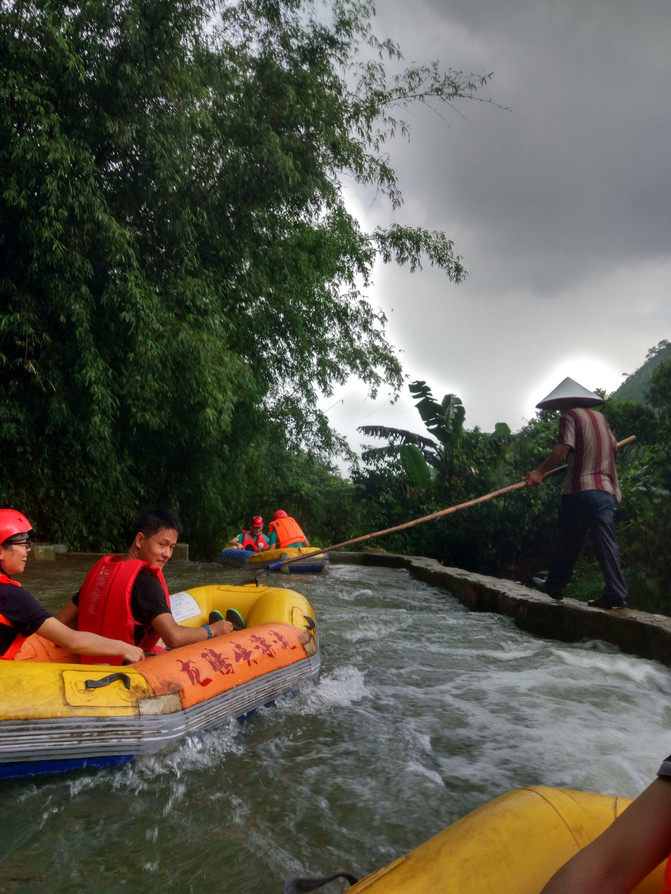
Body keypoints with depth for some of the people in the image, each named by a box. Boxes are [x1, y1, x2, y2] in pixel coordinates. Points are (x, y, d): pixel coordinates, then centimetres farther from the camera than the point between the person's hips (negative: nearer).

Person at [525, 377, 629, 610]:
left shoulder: (570, 416, -2)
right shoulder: (599, 417, 19)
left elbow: (563, 448, -16)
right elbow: (612, 446, 30)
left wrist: (540, 471, -15)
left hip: (581, 488, -6)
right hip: (607, 489, 6)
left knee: (568, 541, 5)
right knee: (605, 541, 2)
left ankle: (555, 586, 16)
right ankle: (615, 592, -4)